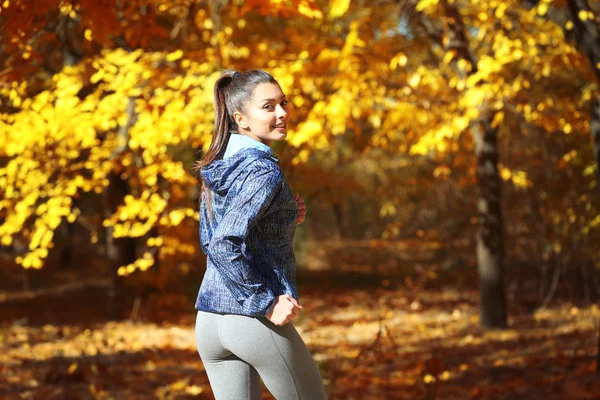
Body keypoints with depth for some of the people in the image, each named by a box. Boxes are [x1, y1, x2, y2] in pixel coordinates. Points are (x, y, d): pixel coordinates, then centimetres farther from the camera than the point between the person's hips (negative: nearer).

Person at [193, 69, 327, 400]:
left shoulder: (216, 166, 9)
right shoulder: (264, 171, -16)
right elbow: (224, 245, -26)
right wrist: (268, 303, -20)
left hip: (208, 321, 7)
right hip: (255, 322, -7)